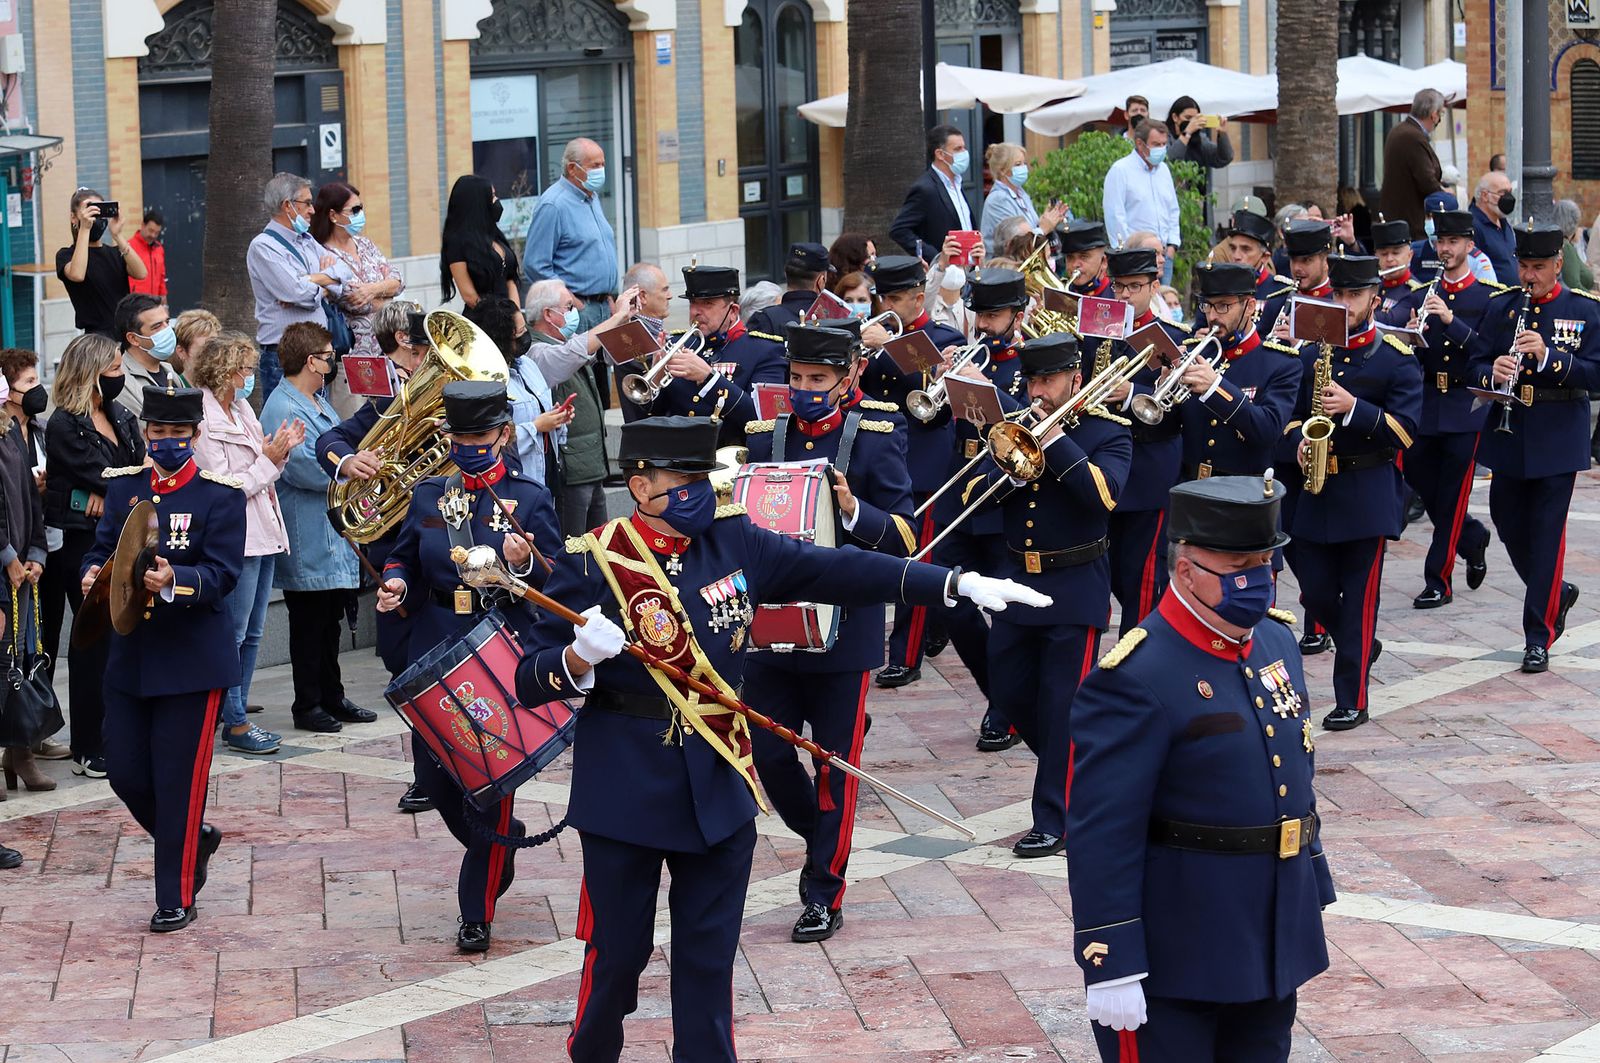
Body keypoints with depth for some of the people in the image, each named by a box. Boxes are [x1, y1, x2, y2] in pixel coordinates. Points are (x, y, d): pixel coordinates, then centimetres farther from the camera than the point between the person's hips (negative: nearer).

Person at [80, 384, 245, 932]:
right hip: (129, 655, 5)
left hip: (191, 659, -5)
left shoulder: (221, 495, -7)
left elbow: (223, 573, -15)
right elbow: (102, 548, 8)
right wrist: (94, 574, -15)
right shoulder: (124, 486, 7)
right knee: (125, 772, 7)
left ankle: (176, 898, 10)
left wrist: (174, 580, -34)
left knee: (179, 779, -1)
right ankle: (194, 840, 34)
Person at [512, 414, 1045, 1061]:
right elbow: (530, 683, -9)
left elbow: (836, 570, -1)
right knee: (618, 952, 7)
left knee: (710, 956, 11)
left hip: (719, 785, 3)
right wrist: (580, 657, -32)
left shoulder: (733, 541, 0)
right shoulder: (593, 562, -10)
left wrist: (959, 583, -7)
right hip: (627, 788, -3)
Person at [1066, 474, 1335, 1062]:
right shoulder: (1135, 680, -20)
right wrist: (1112, 965, -22)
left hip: (1273, 945, 8)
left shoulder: (1276, 641, 7)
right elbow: (1102, 836, -21)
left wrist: (1312, 894, 20)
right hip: (1176, 962, -8)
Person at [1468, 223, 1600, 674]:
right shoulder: (1500, 307, 5)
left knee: (1546, 535, -4)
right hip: (1507, 436, 4)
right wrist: (1492, 373, -18)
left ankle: (1539, 637, 2)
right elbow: (1476, 363, 5)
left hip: (1557, 441, -4)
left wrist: (1548, 356, -24)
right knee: (1510, 528, 11)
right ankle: (1557, 594, 37)